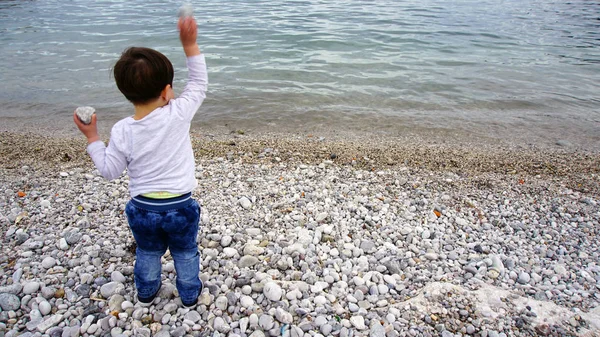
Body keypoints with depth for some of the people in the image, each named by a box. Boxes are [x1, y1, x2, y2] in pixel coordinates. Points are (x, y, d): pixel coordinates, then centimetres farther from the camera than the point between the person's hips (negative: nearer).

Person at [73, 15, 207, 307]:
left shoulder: (122, 130, -13)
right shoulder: (178, 114, -19)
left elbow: (110, 170, -4)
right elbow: (199, 85, -5)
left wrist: (92, 137, 5)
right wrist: (190, 44, -5)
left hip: (142, 208, 2)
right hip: (180, 206, -2)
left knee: (148, 253, 27)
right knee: (185, 253, 22)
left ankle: (146, 293, 50)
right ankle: (190, 294, 41)